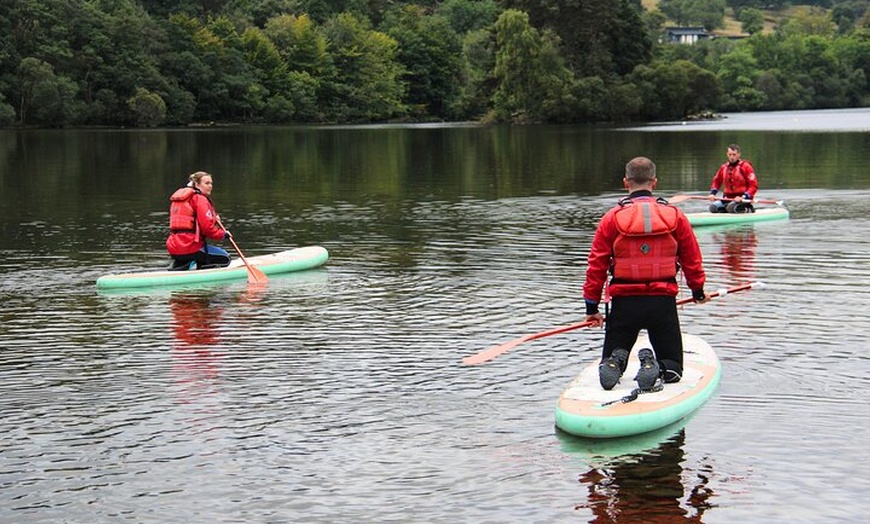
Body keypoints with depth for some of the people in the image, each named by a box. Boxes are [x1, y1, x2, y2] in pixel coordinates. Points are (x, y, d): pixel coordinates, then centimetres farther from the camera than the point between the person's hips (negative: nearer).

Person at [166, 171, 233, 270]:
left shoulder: (177, 200, 19)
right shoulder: (200, 199, -8)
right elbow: (207, 227, -17)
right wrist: (223, 234, 0)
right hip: (189, 247, -8)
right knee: (225, 258, 5)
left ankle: (178, 266, 8)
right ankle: (194, 266, -10)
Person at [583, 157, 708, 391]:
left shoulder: (611, 218, -3)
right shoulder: (675, 216, 1)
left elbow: (597, 265, -2)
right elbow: (692, 259, 11)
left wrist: (592, 306, 8)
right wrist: (698, 290, 30)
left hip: (624, 303, 0)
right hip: (663, 301, 0)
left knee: (608, 367, 15)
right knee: (673, 369, 12)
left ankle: (615, 363, -20)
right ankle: (655, 367, -22)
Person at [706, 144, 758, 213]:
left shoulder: (745, 166, -7)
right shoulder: (724, 167, 10)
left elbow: (753, 186, -11)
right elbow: (716, 181, 25)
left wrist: (743, 197, -24)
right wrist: (712, 193, 7)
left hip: (742, 199, -5)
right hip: (727, 198, 5)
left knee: (731, 207, -34)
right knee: (713, 207, -18)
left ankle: (747, 209, -5)